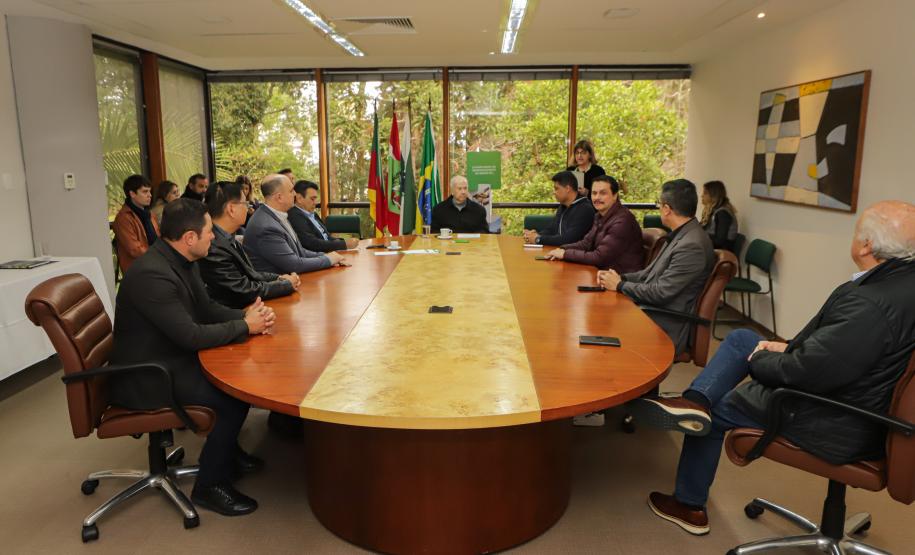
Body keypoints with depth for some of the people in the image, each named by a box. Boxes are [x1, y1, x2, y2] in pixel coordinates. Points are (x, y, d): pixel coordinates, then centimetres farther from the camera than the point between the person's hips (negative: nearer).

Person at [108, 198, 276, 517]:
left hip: (172, 358, 10)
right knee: (235, 395, -19)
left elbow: (206, 308, 10)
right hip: (146, 378, -9)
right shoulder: (152, 274, -28)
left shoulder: (181, 261, 1)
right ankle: (210, 484, -2)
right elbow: (191, 336, -29)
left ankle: (226, 451, 23)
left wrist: (247, 316, -8)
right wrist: (245, 326, -17)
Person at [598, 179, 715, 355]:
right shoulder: (681, 235, 9)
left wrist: (620, 285, -10)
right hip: (652, 311, 9)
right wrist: (620, 277, 0)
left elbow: (660, 293, -22)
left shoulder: (692, 246, -23)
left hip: (665, 328, -9)